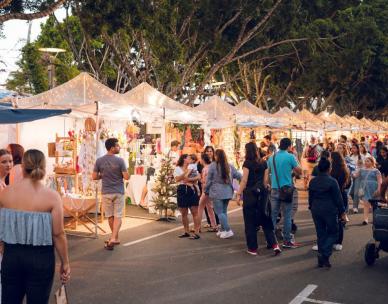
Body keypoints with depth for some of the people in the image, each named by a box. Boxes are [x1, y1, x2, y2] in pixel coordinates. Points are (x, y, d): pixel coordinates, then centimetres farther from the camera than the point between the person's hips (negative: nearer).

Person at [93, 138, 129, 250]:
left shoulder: (99, 161, -3)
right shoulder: (120, 160, -11)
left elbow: (94, 177, 0)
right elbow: (126, 177, -12)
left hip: (106, 192, 3)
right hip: (118, 192, -2)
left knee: (110, 216, 15)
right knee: (118, 216, 2)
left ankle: (115, 237, 27)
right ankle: (113, 238, -12)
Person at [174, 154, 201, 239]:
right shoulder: (177, 169, 7)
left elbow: (198, 177, -2)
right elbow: (177, 179, -10)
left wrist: (189, 179, -14)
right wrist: (186, 172, -17)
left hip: (191, 190, 0)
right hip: (182, 190, 0)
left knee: (195, 212, -6)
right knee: (184, 213, 7)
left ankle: (196, 233, -5)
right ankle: (186, 232, 18)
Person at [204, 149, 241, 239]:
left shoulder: (213, 165, -7)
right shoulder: (229, 166, 4)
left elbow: (209, 180, -4)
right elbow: (239, 176, 7)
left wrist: (206, 191, 8)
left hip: (217, 193, -5)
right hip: (228, 192, 5)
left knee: (220, 212, 0)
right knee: (223, 211, 17)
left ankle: (228, 231, -7)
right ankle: (223, 230, 22)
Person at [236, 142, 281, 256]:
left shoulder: (247, 163, -10)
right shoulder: (264, 163, 6)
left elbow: (244, 180, -11)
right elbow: (265, 180, 9)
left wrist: (239, 194, -6)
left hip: (250, 193, -5)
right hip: (262, 193, 5)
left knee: (250, 222, 4)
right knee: (265, 219, 12)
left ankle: (252, 248, 10)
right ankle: (274, 244, 0)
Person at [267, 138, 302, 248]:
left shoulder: (272, 157, 5)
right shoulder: (290, 157, -8)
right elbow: (299, 172, -4)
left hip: (274, 189, 4)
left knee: (273, 214, 8)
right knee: (287, 215, 3)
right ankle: (287, 240, 6)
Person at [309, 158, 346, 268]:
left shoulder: (312, 181, 4)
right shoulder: (332, 181, -12)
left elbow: (310, 197, 12)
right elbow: (338, 198, -8)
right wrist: (342, 211, -1)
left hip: (316, 211, 5)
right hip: (330, 211, -5)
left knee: (320, 234, 12)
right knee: (332, 233, 7)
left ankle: (321, 259, 15)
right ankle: (325, 255, -11)